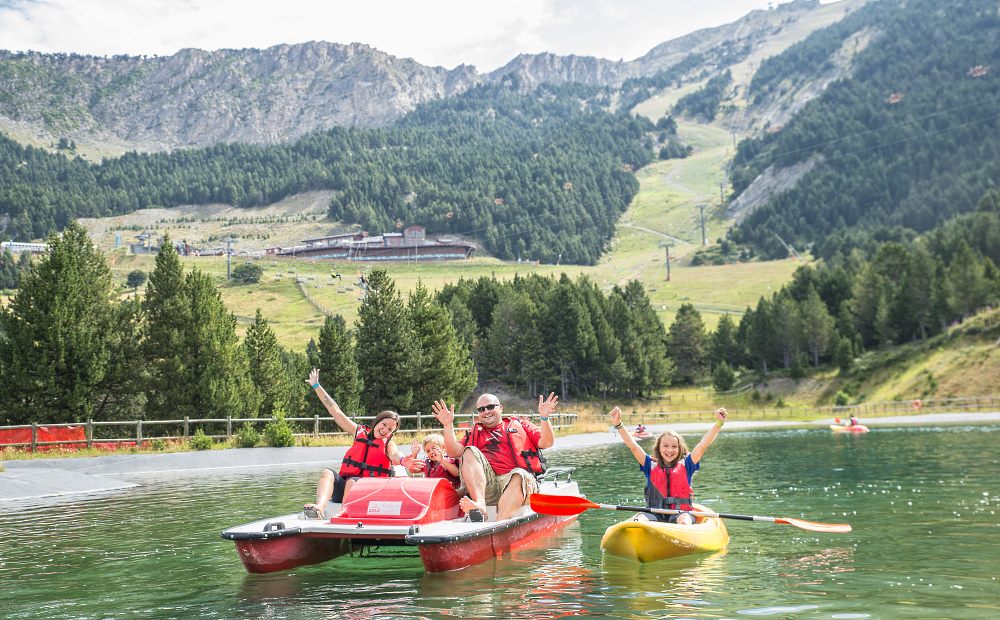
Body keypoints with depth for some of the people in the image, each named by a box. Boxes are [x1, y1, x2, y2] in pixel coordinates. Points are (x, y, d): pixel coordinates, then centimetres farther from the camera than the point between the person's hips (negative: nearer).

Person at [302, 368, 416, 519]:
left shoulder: (388, 444, 6)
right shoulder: (360, 432, 14)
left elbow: (395, 455, -19)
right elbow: (336, 411, 15)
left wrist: (403, 460, -45)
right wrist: (316, 385, 14)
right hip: (343, 488, 3)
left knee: (352, 481, -33)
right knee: (327, 473, -24)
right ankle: (319, 508, -50)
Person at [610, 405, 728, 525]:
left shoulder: (685, 465, 14)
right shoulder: (651, 466, 16)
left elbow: (703, 446, 6)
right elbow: (633, 446, 8)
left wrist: (719, 423, -4)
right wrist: (618, 424, -2)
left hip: (681, 513, -1)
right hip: (655, 514, 1)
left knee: (684, 520, -36)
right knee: (641, 518, -32)